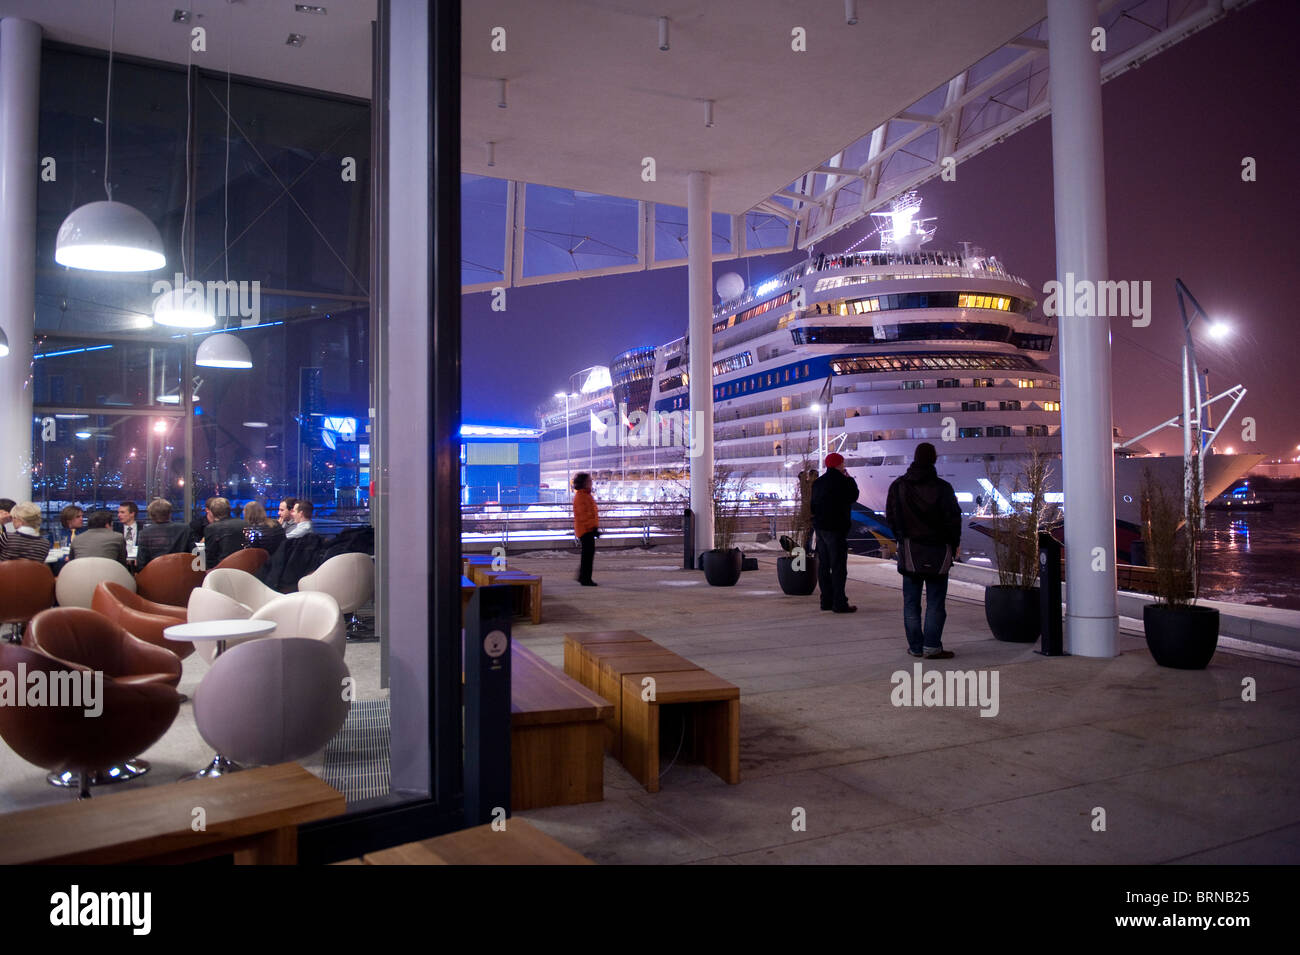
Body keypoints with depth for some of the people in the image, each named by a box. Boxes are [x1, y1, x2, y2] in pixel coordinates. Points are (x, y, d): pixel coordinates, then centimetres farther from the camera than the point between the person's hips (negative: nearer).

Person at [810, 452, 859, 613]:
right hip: (836, 528, -8)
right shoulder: (843, 482, -12)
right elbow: (854, 496, 0)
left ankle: (826, 600, 16)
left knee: (823, 565, 11)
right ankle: (839, 603, -6)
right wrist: (849, 479, 8)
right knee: (838, 566, -5)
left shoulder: (817, 482, 11)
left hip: (819, 527, 8)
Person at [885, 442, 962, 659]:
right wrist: (955, 544, 9)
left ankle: (915, 646, 12)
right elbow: (953, 519, -5)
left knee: (911, 601, 10)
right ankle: (932, 646, 3)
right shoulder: (942, 488, -10)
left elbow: (890, 518, 2)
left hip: (909, 551, 2)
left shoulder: (898, 486, -2)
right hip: (938, 551, -2)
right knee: (935, 601, 4)